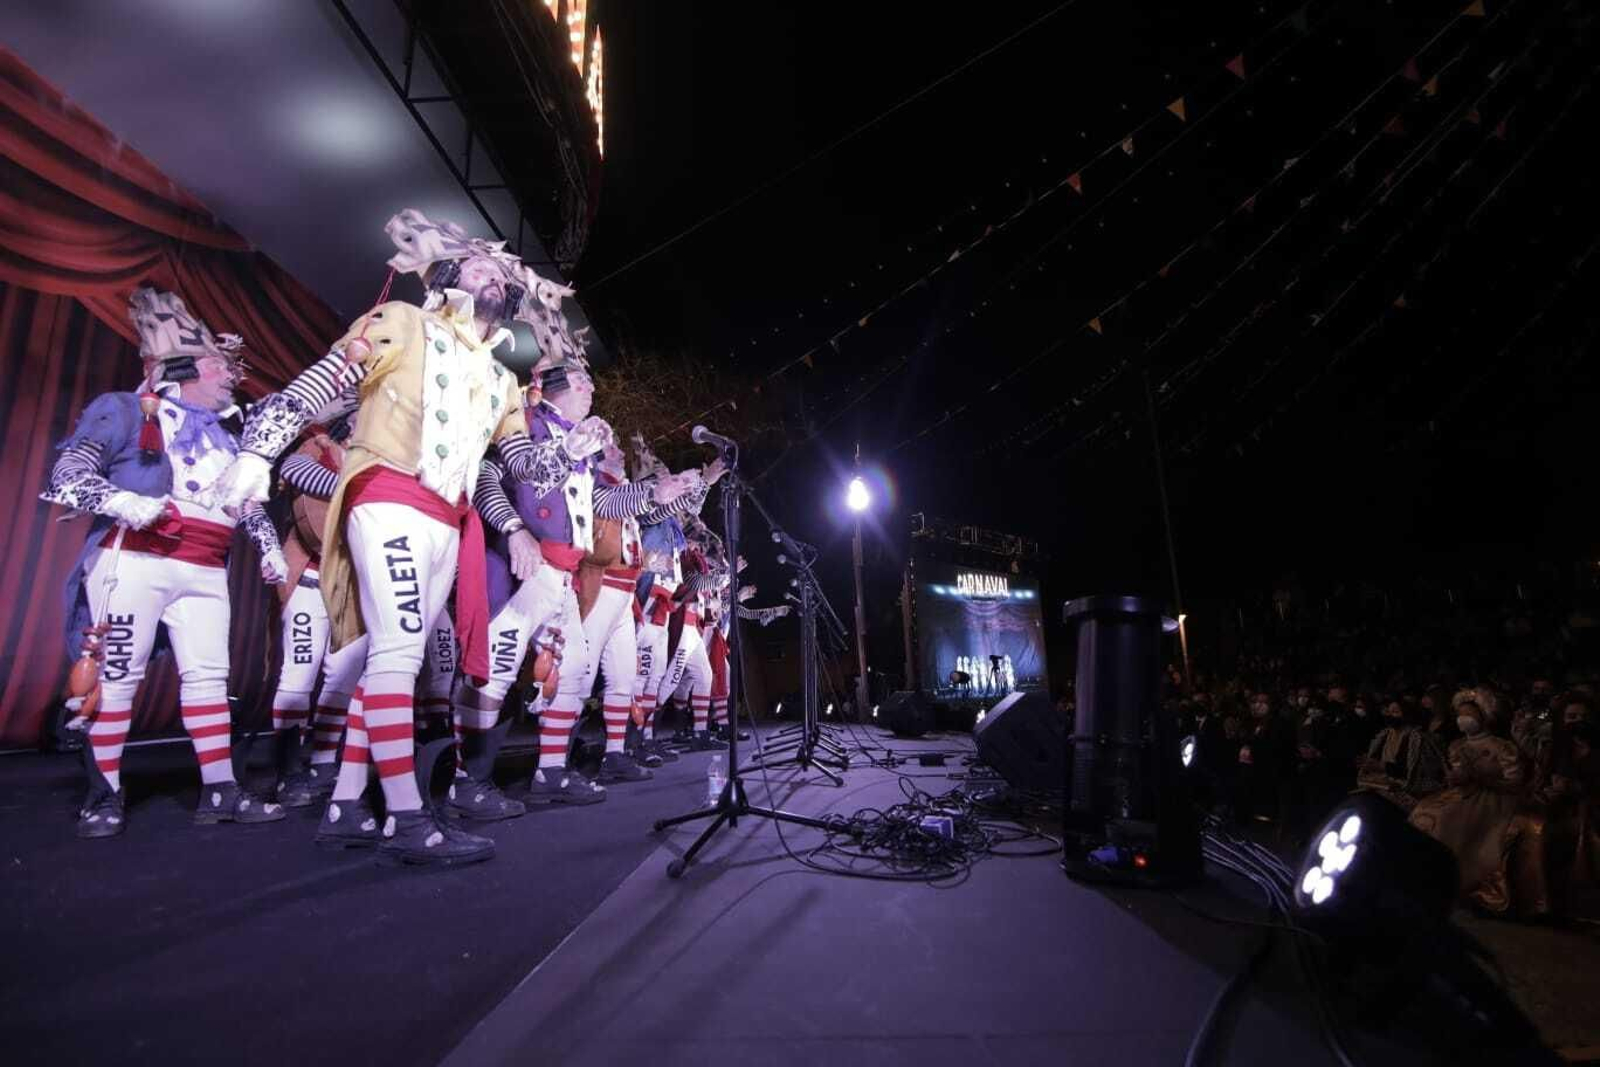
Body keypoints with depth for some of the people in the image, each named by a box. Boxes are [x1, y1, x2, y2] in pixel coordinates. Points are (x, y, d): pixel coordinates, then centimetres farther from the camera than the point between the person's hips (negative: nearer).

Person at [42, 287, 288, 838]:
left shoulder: (224, 437, 22)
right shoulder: (124, 410, 4)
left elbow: (248, 499, 26)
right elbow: (66, 476, -4)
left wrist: (269, 544, 14)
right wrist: (122, 502, -20)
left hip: (204, 574, 6)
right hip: (133, 561, -5)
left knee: (208, 675, 2)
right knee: (118, 675, -3)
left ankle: (219, 790, 5)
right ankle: (104, 793, 9)